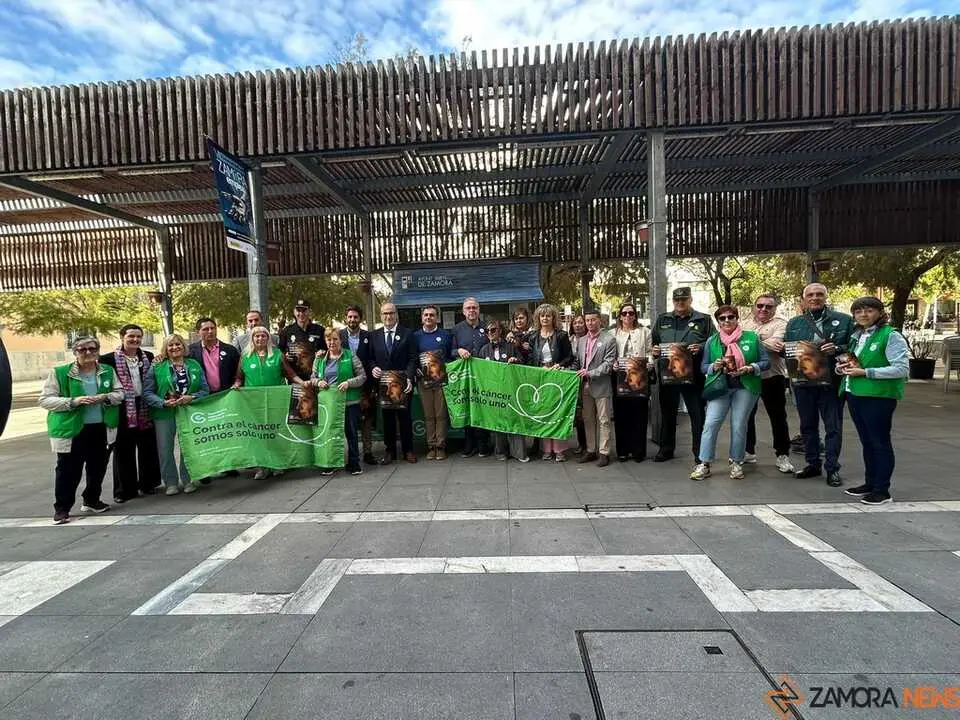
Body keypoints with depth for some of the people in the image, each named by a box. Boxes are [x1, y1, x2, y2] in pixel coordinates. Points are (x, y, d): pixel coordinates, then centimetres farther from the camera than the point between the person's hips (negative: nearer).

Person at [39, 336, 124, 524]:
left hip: (102, 428, 4)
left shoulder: (108, 371, 5)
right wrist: (73, 401, -21)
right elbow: (45, 400, -6)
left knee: (98, 467, 13)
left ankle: (91, 500, 31)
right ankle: (62, 508, 18)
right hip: (71, 430, -3)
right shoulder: (59, 373, -5)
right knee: (69, 469, 2)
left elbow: (120, 393, 9)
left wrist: (105, 397, -12)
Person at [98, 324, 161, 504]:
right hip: (123, 410, -3)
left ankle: (147, 484, 25)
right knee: (124, 451, 6)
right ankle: (124, 490, 18)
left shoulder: (149, 357, 9)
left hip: (145, 409, 3)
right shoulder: (110, 359, -2)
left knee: (148, 449, 10)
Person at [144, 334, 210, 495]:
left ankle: (188, 480, 23)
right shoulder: (157, 367, 0)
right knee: (165, 449, 6)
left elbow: (205, 389, 5)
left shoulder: (195, 365, 6)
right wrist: (163, 403, -18)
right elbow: (147, 393, -3)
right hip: (164, 414, -1)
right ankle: (171, 483, 22)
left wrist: (192, 398, -13)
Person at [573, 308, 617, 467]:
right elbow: (577, 361, 16)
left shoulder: (609, 340, -4)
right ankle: (591, 450, 23)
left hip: (601, 386, -5)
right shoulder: (581, 341, 14)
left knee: (603, 421, 1)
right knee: (588, 420, 12)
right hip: (585, 387, 6)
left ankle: (604, 453, 10)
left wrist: (590, 373, -18)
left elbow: (608, 364, -11)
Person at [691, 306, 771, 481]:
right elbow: (704, 366, 9)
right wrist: (714, 366, -13)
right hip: (719, 387, 1)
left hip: (745, 387, 0)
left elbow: (766, 361, 5)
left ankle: (736, 462, 20)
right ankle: (704, 464, -1)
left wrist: (750, 368, -14)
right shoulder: (712, 340, 8)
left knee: (739, 426, 3)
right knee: (710, 424, -8)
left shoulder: (752, 337, 5)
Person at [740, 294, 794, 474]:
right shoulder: (744, 323, 10)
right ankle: (748, 451, 26)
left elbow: (776, 343, -19)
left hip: (772, 377, -3)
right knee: (746, 415, 12)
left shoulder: (780, 324, -1)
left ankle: (782, 455, 17)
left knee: (778, 417, 4)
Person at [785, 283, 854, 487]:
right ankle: (813, 464, 24)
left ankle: (832, 468, 12)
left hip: (832, 381, -2)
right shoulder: (794, 323, 11)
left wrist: (837, 349, -17)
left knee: (833, 426, 2)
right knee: (807, 425, 11)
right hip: (803, 382, 3)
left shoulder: (844, 320, 4)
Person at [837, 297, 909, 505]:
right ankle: (870, 483, 26)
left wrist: (865, 372, -20)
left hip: (879, 396, -7)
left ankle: (882, 490, 11)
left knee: (880, 442, 2)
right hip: (854, 394, 7)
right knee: (866, 442, 15)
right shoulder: (856, 336, 13)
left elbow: (901, 369, -15)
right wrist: (843, 366, 3)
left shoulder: (891, 336, -8)